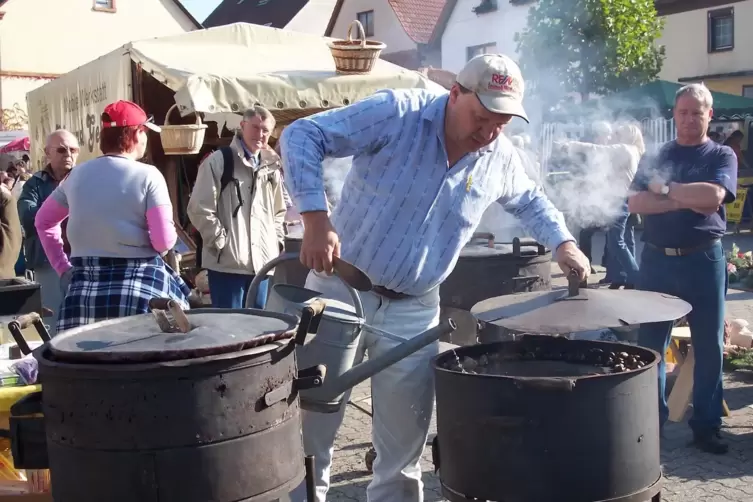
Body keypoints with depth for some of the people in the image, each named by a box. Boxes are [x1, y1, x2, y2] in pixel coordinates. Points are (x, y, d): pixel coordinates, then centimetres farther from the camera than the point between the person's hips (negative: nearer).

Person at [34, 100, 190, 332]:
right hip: (140, 286, -5)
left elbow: (44, 221, 22)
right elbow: (164, 241, -13)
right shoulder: (147, 175, -7)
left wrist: (62, 267, 22)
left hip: (85, 287, 5)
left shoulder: (78, 175, 9)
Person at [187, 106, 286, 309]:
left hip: (261, 261, 6)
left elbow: (279, 210, 23)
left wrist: (276, 241, 11)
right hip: (227, 262, -6)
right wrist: (221, 241, -11)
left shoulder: (272, 167, 11)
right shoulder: (218, 161, -6)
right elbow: (199, 209, -10)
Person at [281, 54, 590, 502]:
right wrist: (316, 218, -28)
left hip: (414, 312, 4)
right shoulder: (396, 113, -16)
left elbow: (530, 201, 21)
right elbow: (303, 135, -18)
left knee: (404, 445, 11)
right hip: (341, 289, -3)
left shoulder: (501, 159, 0)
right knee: (313, 426, 7)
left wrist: (563, 242, 5)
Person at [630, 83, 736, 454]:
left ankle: (707, 426, 16)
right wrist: (685, 200, -15)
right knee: (650, 343, 5)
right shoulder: (656, 157, 9)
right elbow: (635, 203, -5)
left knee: (709, 346, 5)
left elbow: (714, 195, -16)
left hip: (704, 260, -1)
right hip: (657, 259, 2)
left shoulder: (722, 156, 4)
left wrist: (665, 188, -7)